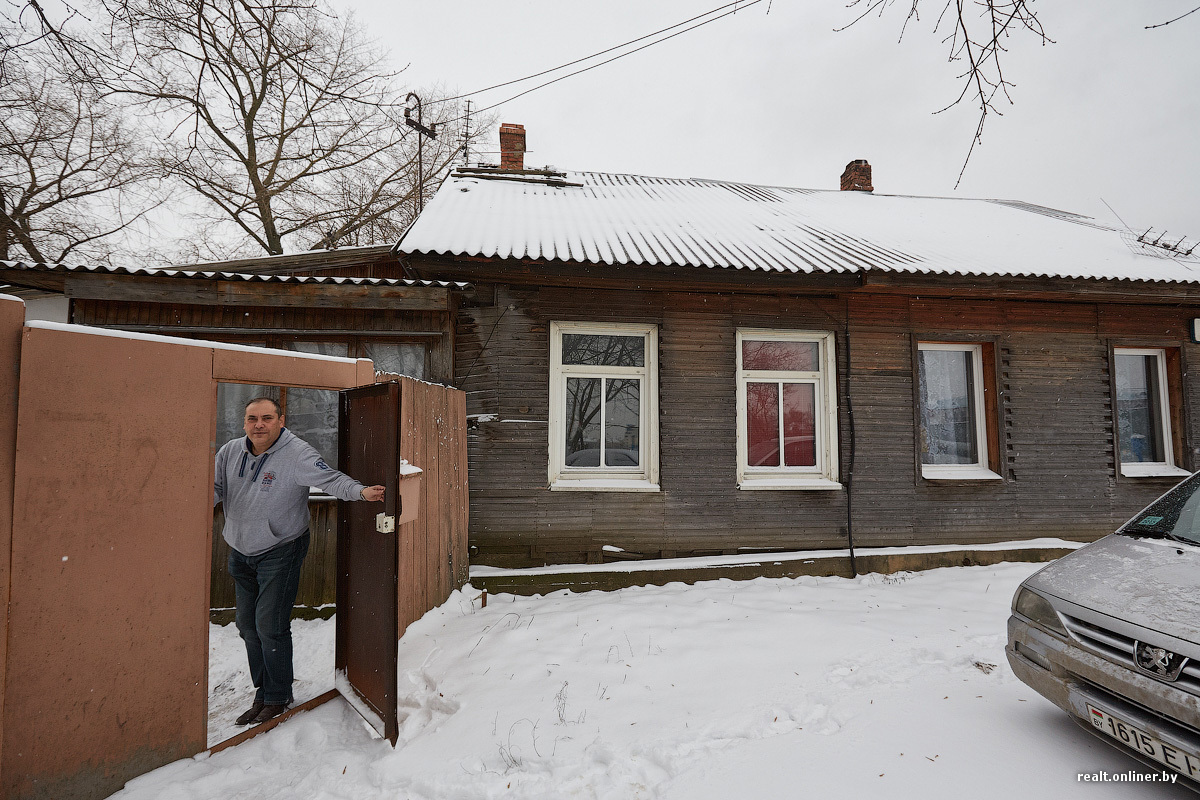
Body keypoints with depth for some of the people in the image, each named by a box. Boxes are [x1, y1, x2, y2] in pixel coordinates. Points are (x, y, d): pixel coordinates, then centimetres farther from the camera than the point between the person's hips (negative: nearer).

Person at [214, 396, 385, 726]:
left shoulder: (297, 453, -19)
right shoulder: (230, 452, 0)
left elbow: (330, 479, -29)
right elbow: (216, 491, 1)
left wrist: (361, 491, -46)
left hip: (279, 553, -7)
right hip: (240, 553, 7)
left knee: (270, 626, -6)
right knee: (248, 624, 14)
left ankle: (278, 698, 13)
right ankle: (263, 692, 31)